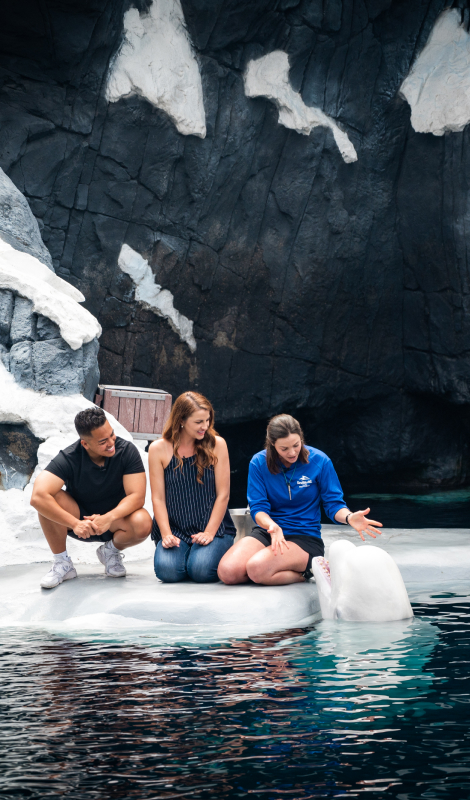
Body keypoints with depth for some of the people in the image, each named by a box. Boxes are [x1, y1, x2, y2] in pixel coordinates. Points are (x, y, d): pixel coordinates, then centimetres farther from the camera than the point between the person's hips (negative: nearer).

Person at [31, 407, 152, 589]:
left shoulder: (127, 450, -18)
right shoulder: (69, 458, -22)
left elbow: (137, 496, -22)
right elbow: (38, 497, -34)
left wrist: (108, 518, -38)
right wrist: (75, 524, -39)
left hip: (116, 518, 0)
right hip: (79, 521, 0)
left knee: (143, 524, -33)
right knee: (48, 500, -30)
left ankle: (111, 550, 3)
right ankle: (62, 563, -10)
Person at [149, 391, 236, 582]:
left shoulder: (216, 445, -1)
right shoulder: (158, 449, 1)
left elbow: (223, 494, -1)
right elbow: (158, 498, 0)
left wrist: (209, 533, -10)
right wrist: (166, 535, -12)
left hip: (213, 528, -1)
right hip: (175, 529, 1)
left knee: (201, 570, -26)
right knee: (167, 570, -25)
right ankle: (185, 553, 10)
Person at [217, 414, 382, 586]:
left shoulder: (319, 461, -6)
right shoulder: (258, 463, -3)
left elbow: (333, 504, -2)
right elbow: (258, 508, -6)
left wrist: (349, 517, -27)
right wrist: (272, 526, -30)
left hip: (305, 537, -3)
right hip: (267, 531, 4)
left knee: (256, 568, -32)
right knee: (228, 571, -23)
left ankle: (309, 569, -4)